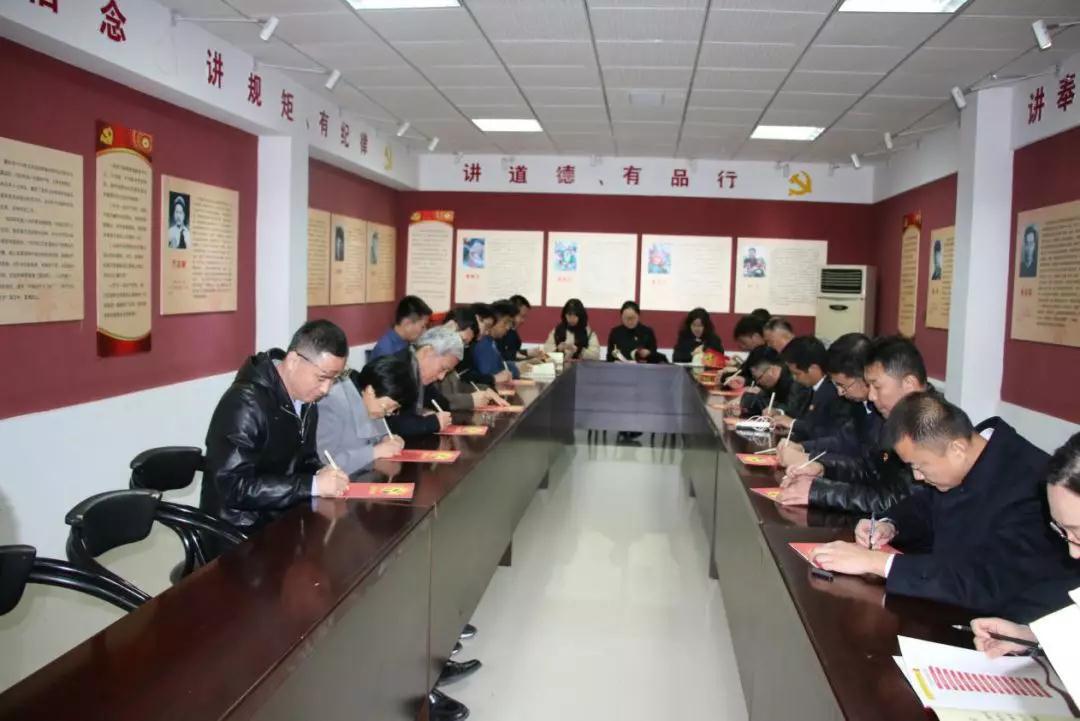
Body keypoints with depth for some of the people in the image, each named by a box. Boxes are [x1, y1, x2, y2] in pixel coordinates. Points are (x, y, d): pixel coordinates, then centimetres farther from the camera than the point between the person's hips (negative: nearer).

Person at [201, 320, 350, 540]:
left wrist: (320, 474, -7)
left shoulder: (307, 400, 4)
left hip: (282, 518, 8)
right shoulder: (245, 403, -22)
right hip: (240, 532, -8)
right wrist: (313, 485, -27)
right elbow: (235, 487, -26)